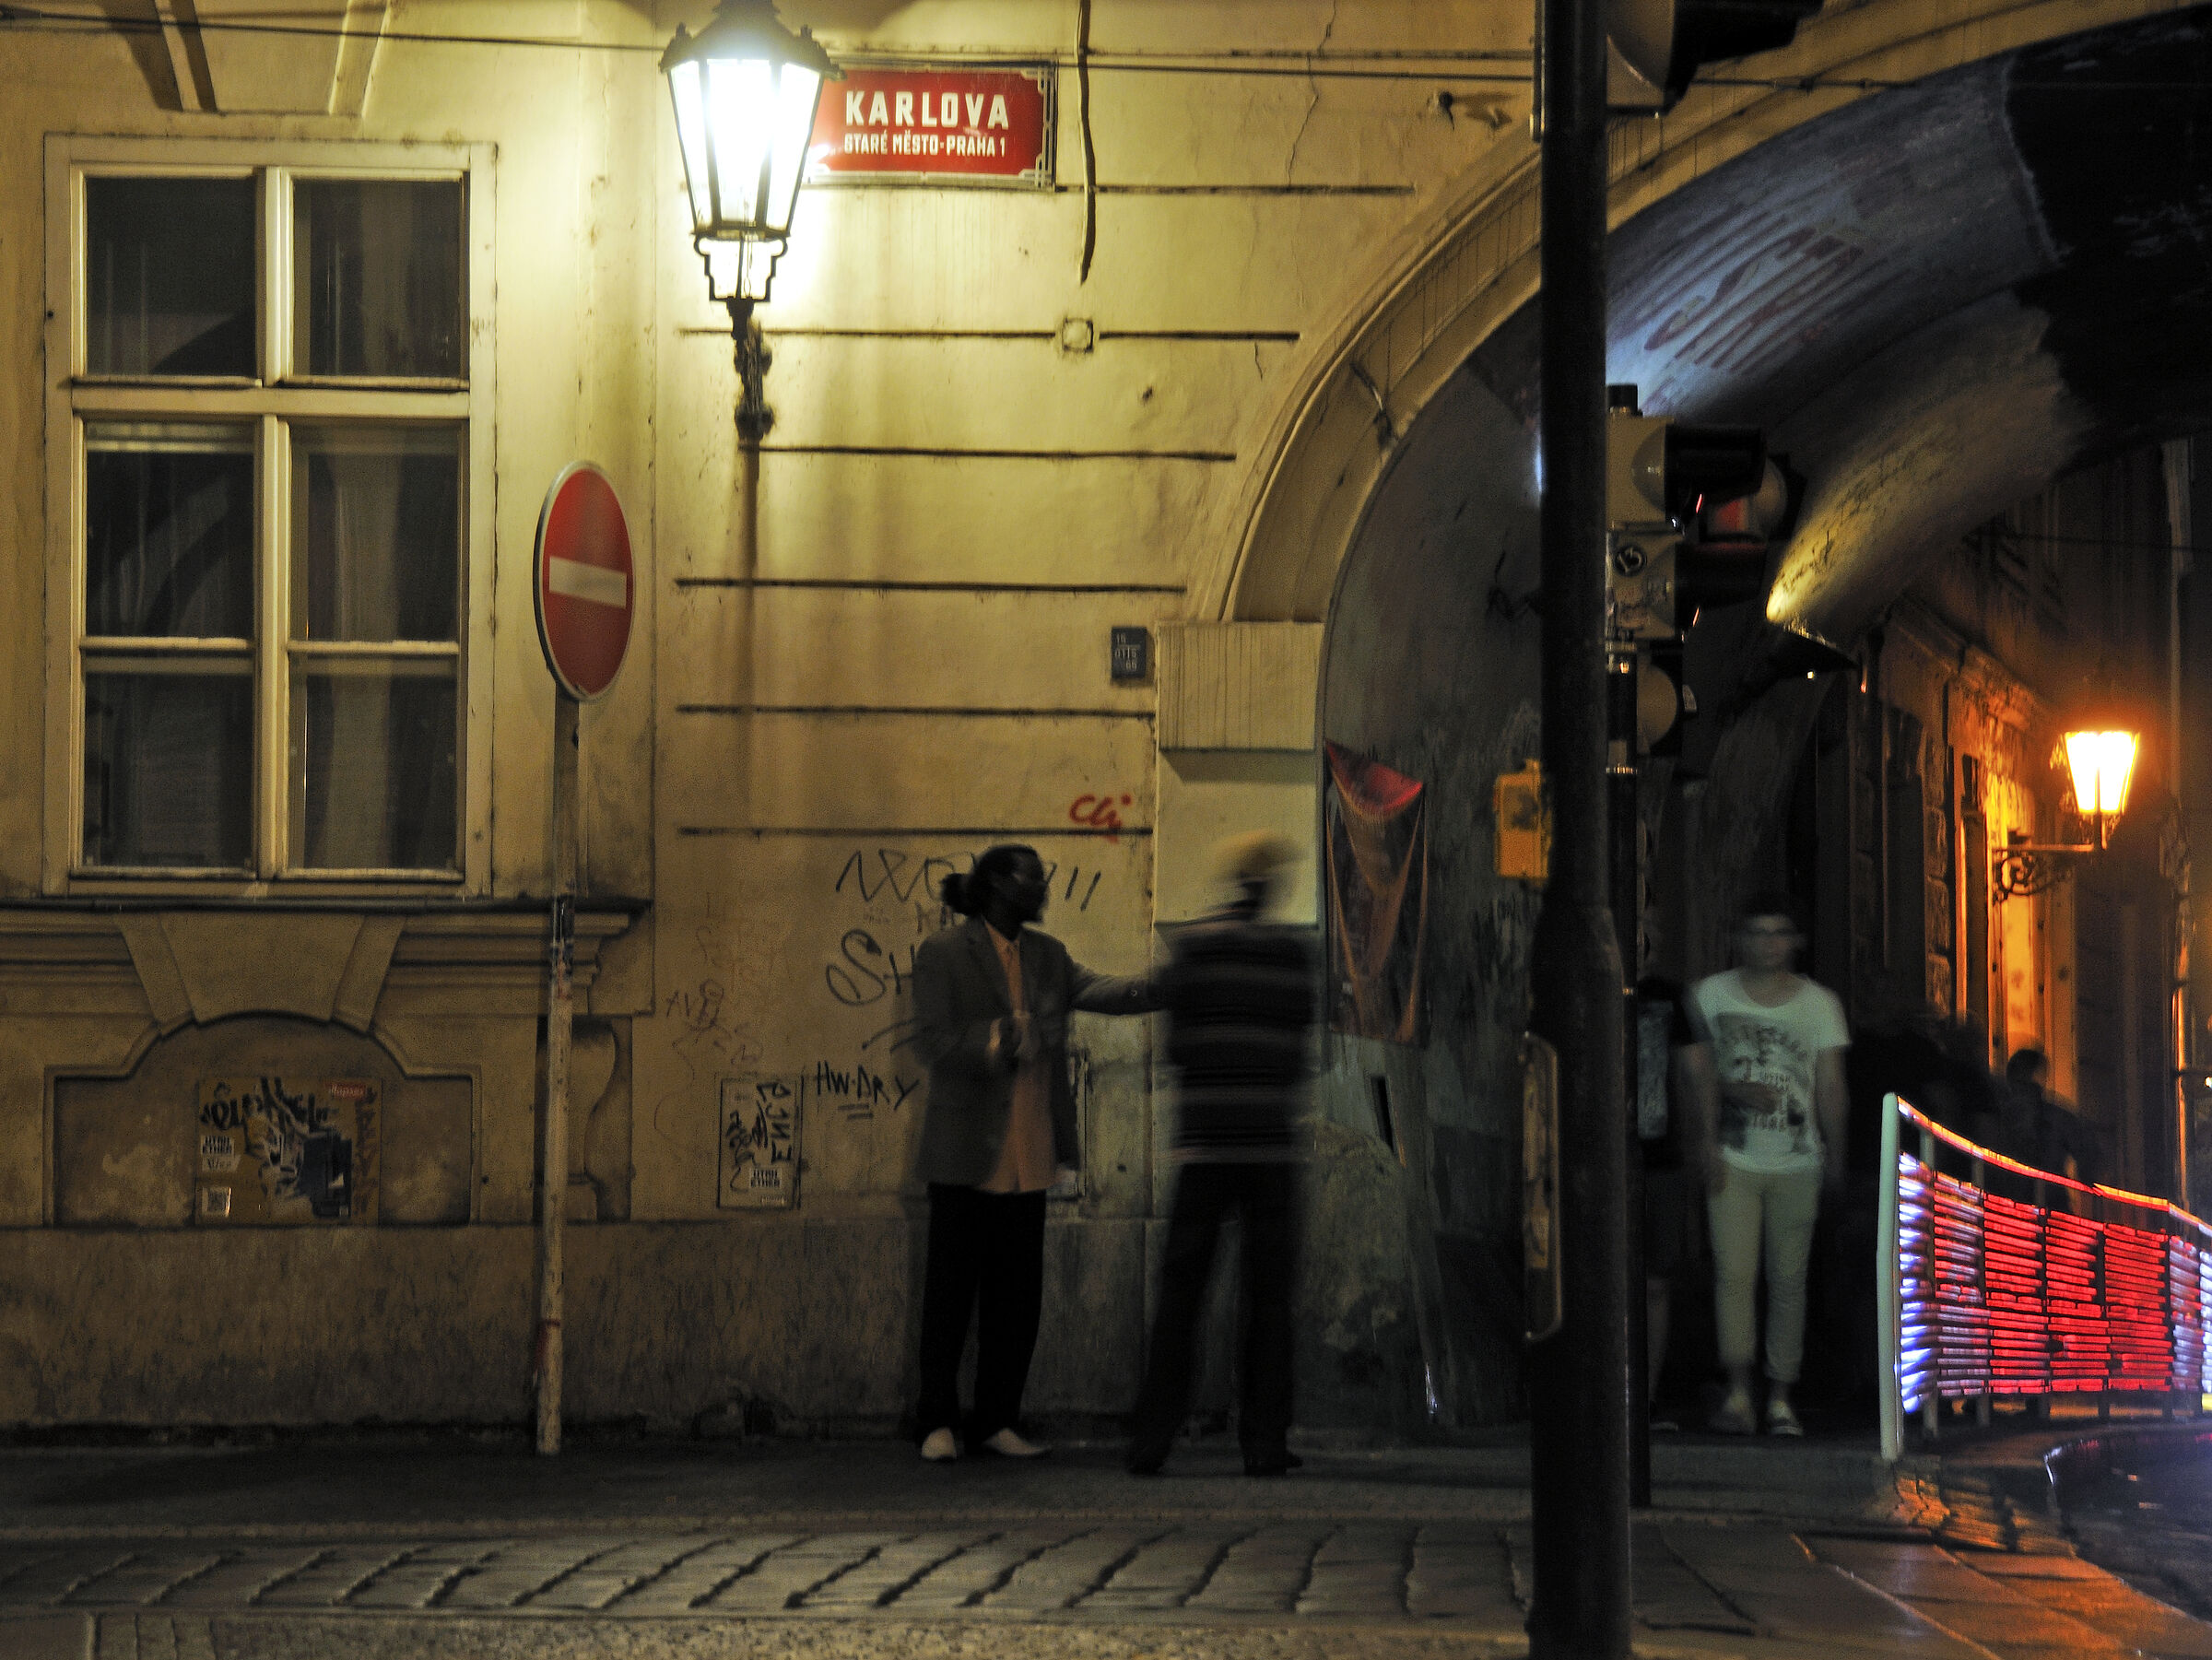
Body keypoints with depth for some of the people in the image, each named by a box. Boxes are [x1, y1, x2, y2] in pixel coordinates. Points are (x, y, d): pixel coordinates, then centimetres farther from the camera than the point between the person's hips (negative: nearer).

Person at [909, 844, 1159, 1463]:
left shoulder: (1046, 955, 14)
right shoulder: (943, 954, -4)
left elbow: (1097, 990, -1)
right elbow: (932, 1041, -11)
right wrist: (996, 1041, -27)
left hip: (1029, 1156, 6)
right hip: (965, 1153, -6)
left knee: (1017, 1292, 7)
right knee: (951, 1288, -1)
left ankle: (997, 1421, 14)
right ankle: (938, 1422, 7)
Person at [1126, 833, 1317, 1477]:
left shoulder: (1192, 945, 1)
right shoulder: (1292, 950, 1)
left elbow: (1177, 1043, 3)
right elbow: (1298, 1043, 5)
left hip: (1204, 1136, 1)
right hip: (1272, 1138, -1)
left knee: (1180, 1290, 4)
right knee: (1268, 1292, 5)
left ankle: (1152, 1437, 1)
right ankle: (1263, 1440, 3)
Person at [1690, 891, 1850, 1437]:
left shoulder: (1819, 1003, 8)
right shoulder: (1712, 994, 6)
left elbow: (1830, 1086, 9)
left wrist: (1835, 1153, 2)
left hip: (1796, 1163, 1)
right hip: (1733, 1159, -1)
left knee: (1789, 1278, 0)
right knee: (1734, 1272, -14)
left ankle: (1780, 1396, 4)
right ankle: (1737, 1391, -17)